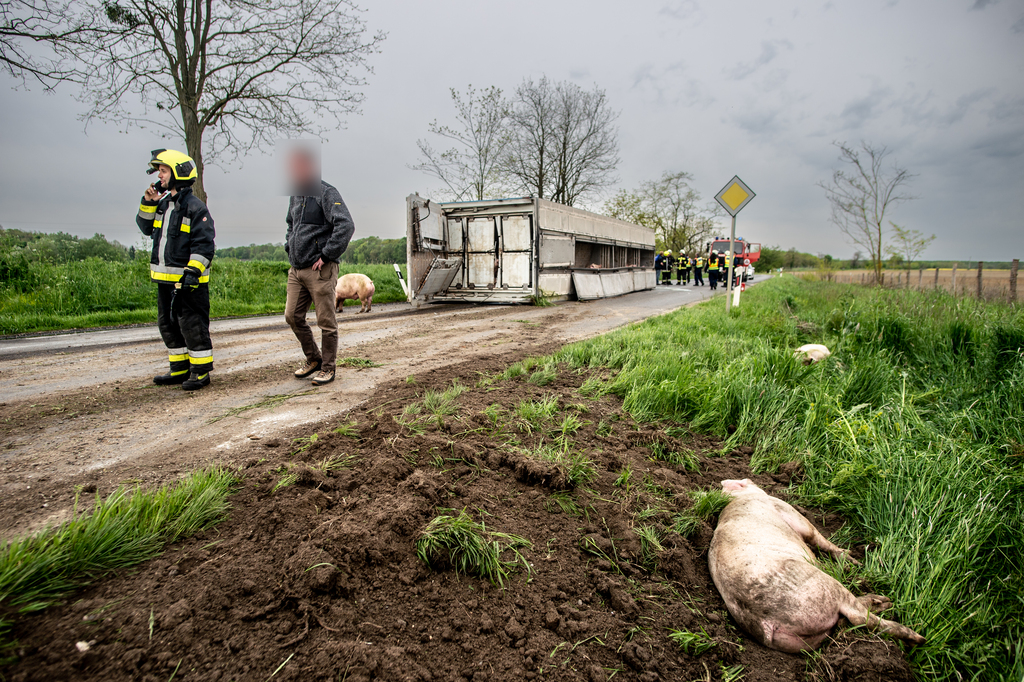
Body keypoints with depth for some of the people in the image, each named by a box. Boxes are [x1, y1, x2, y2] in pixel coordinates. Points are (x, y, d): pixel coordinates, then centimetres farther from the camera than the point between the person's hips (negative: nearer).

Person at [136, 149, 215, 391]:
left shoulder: (195, 207, -10)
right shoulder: (163, 204, 14)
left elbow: (203, 245, -16)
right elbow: (146, 228, 25)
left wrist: (192, 271, -23)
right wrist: (148, 203, 11)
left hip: (188, 280, -9)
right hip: (165, 279, 9)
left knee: (192, 325, -4)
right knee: (168, 325, 15)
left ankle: (201, 371, 6)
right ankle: (180, 369, 26)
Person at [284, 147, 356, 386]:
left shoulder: (326, 193, -9)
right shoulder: (295, 195, 16)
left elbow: (346, 226, -22)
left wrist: (326, 255, -20)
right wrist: (289, 248, 16)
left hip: (320, 270, -8)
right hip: (296, 270, 8)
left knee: (326, 321, -1)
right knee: (293, 316, 10)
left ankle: (328, 368, 12)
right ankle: (313, 360, 26)